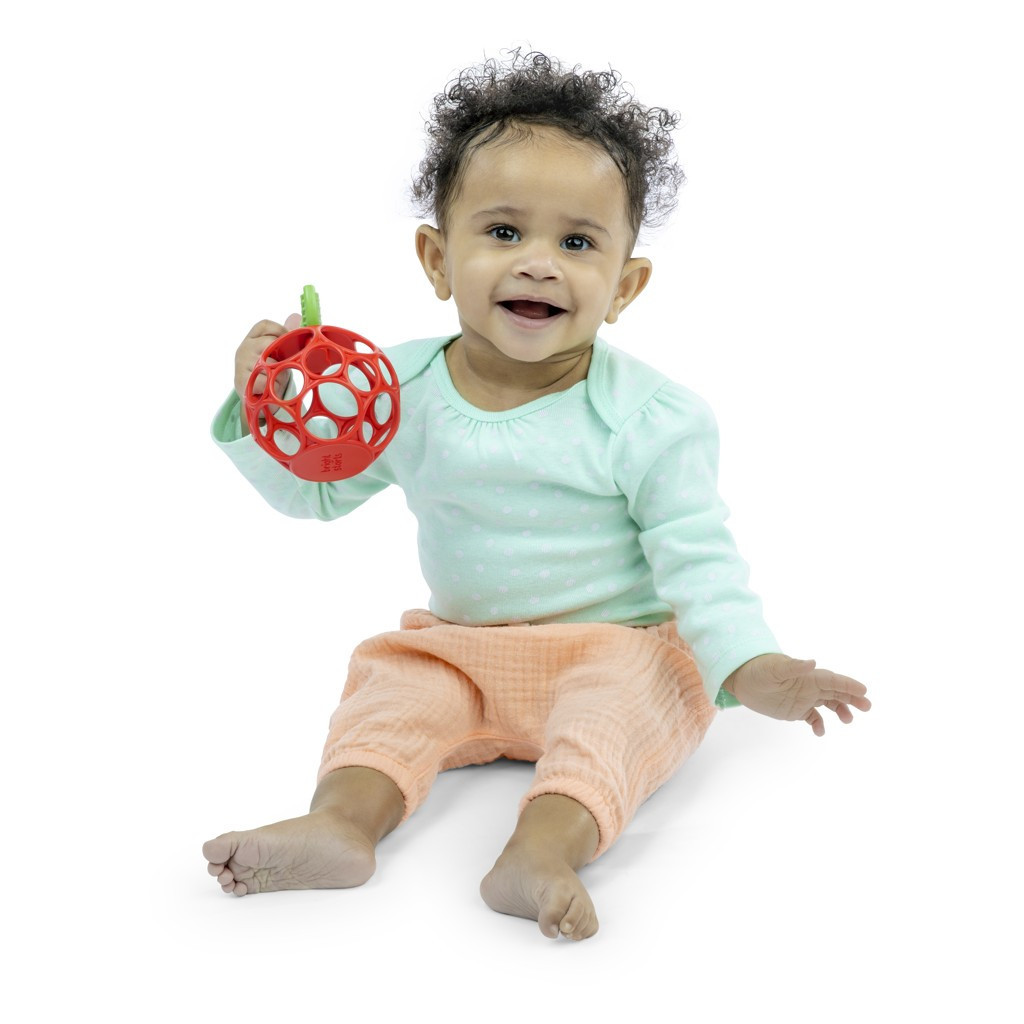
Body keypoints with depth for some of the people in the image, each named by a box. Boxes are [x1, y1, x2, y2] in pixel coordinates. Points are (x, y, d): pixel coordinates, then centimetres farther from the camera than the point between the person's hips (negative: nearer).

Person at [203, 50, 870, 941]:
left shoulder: (650, 417, -13)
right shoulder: (403, 390, -3)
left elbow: (696, 558, -12)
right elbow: (312, 489, 9)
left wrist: (746, 665, -28)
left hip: (620, 646, -4)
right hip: (462, 651, 5)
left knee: (616, 702, -32)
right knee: (395, 680, -18)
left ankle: (549, 845, -52)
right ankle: (344, 818, -34)